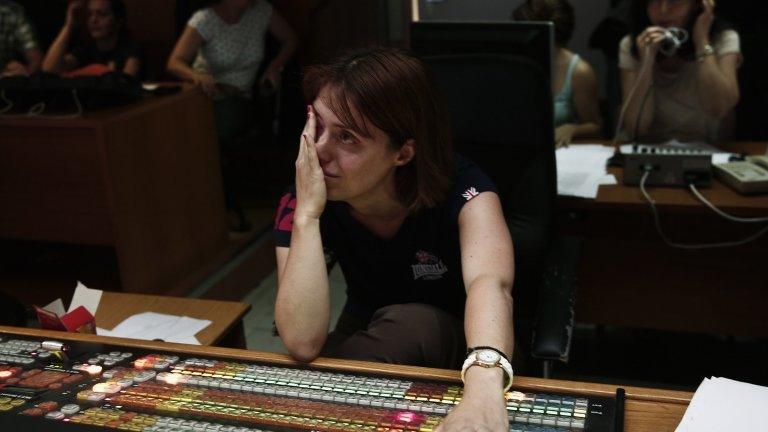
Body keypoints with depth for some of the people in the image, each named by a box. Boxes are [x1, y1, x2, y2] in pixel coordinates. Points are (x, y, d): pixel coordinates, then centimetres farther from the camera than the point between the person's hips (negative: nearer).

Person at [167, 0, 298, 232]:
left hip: (239, 100, 1)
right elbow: (174, 63, -20)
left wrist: (274, 67, -6)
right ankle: (230, 206, -18)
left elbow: (290, 39, 11)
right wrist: (197, 75, -42)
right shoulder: (205, 19, -12)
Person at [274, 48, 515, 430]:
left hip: (460, 346, 0)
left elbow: (490, 282, -50)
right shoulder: (300, 204, -20)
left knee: (408, 323, -34)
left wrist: (484, 388, -70)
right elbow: (303, 342, -32)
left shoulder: (461, 190, -28)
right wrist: (307, 213, -38)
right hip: (367, 342, 1)